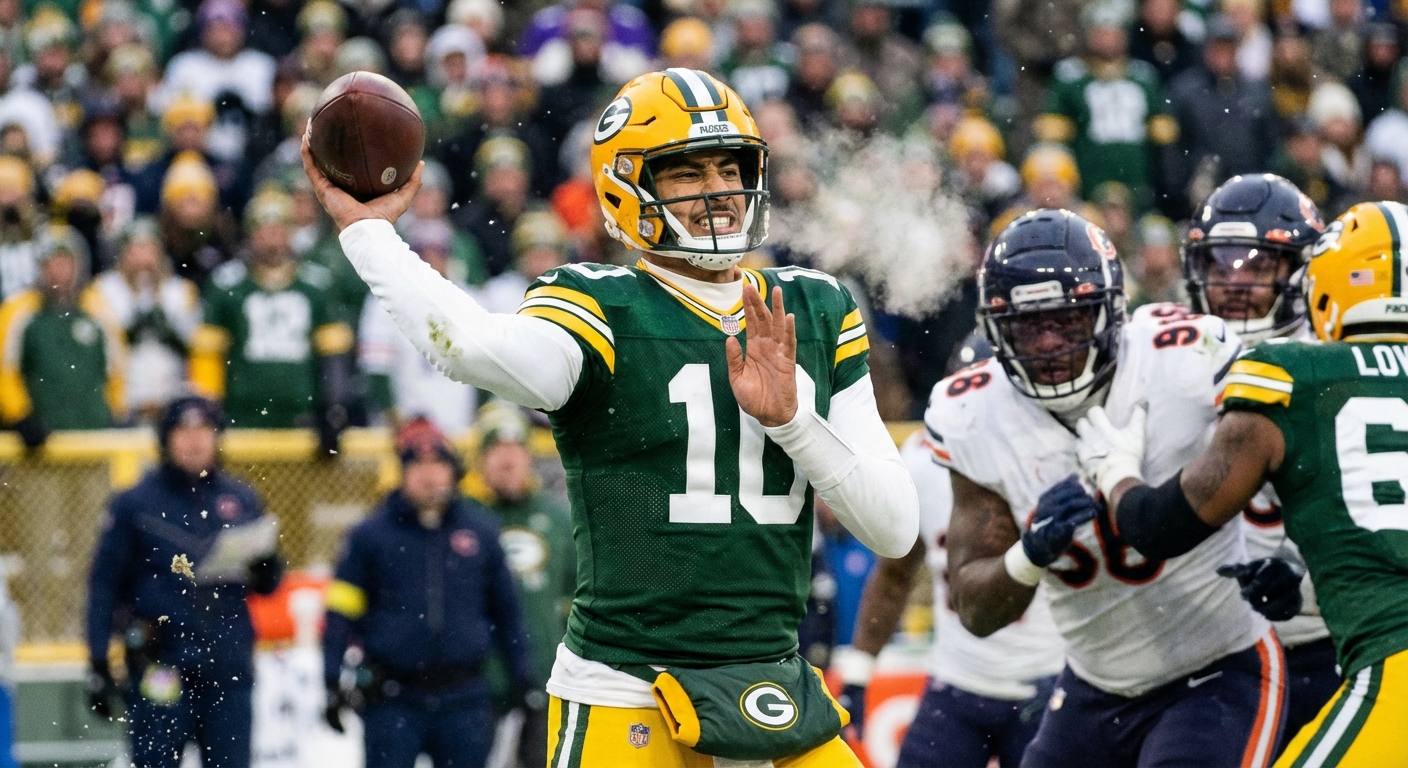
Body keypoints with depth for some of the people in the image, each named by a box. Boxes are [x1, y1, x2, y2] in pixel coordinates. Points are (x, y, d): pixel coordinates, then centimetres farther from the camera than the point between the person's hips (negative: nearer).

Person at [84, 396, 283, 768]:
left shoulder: (241, 501, 9)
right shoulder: (134, 503, 0)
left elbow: (266, 582, 15)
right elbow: (105, 585, 0)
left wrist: (266, 571, -10)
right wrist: (98, 664, -5)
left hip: (228, 665, 3)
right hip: (159, 664, -3)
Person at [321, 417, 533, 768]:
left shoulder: (480, 530, 6)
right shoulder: (371, 535, -1)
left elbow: (505, 608, 13)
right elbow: (341, 610, 0)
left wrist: (523, 679, 12)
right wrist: (333, 683, -5)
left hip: (464, 699, 2)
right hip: (392, 699, -2)